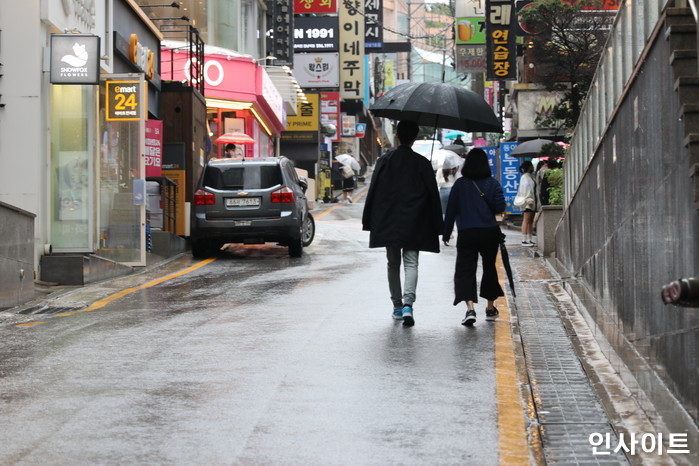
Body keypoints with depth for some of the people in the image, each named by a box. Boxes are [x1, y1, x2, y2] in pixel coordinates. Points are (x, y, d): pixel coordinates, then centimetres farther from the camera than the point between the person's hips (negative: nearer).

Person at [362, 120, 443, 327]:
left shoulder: (384, 161, 0)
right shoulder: (422, 163, -2)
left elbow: (373, 192, 0)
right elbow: (433, 194, 0)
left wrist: (369, 222, 7)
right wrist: (437, 226, 6)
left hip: (388, 224, 1)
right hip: (414, 224, -1)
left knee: (393, 264, 15)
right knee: (411, 263, -3)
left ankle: (397, 306, 19)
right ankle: (407, 304, -23)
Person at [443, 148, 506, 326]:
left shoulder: (460, 184, 0)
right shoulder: (493, 183, 0)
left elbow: (451, 209, -1)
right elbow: (500, 207, -6)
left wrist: (446, 233, 5)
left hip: (466, 233, -1)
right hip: (490, 232, 1)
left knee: (465, 270, -3)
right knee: (489, 267, 17)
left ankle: (470, 308, -23)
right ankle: (490, 308, 27)